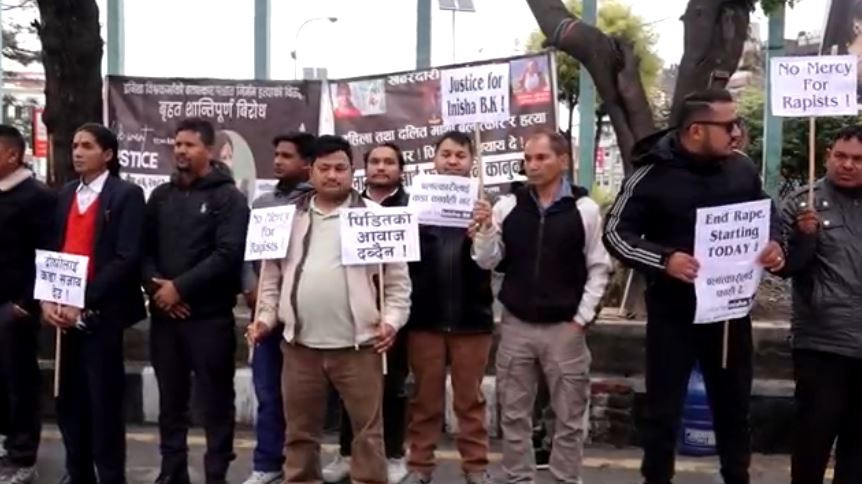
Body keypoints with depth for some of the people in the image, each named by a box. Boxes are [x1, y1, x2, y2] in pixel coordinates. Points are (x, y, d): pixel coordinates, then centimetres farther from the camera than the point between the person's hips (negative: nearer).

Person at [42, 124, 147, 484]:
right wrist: (47, 299, -3)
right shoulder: (66, 194, 16)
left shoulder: (126, 195, -5)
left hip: (99, 313, -6)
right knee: (68, 400, 11)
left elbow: (127, 258, -13)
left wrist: (85, 305, -17)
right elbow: (53, 250, 13)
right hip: (63, 313, 6)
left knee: (104, 401, 1)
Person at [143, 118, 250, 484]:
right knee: (171, 399, 13)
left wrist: (180, 287, -15)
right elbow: (143, 249, 10)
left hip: (210, 315, -5)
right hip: (164, 313, 5)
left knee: (216, 399, 2)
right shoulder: (160, 196, 13)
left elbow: (228, 254, -14)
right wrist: (156, 287, -8)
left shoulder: (228, 197, -3)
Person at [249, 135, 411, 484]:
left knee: (368, 430, 4)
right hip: (300, 344, 3)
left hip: (357, 345, -3)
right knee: (300, 431, 13)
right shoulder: (290, 217, 10)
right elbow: (272, 275, 15)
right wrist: (265, 317, 5)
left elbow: (397, 278, 1)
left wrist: (391, 320, -10)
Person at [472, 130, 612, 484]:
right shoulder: (507, 206, 1)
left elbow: (599, 269, -2)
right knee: (514, 415, 12)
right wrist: (485, 230, -14)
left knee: (569, 417, 9)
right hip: (516, 326, 2)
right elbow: (488, 262, 3)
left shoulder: (585, 209, -5)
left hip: (565, 328, -2)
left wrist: (582, 317, -6)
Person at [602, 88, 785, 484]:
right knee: (663, 409, 6)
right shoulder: (653, 174, -12)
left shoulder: (742, 169, 1)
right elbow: (616, 232, -10)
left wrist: (774, 244, -7)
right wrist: (663, 260, -25)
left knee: (734, 404, 18)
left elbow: (768, 216, 15)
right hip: (674, 314, -4)